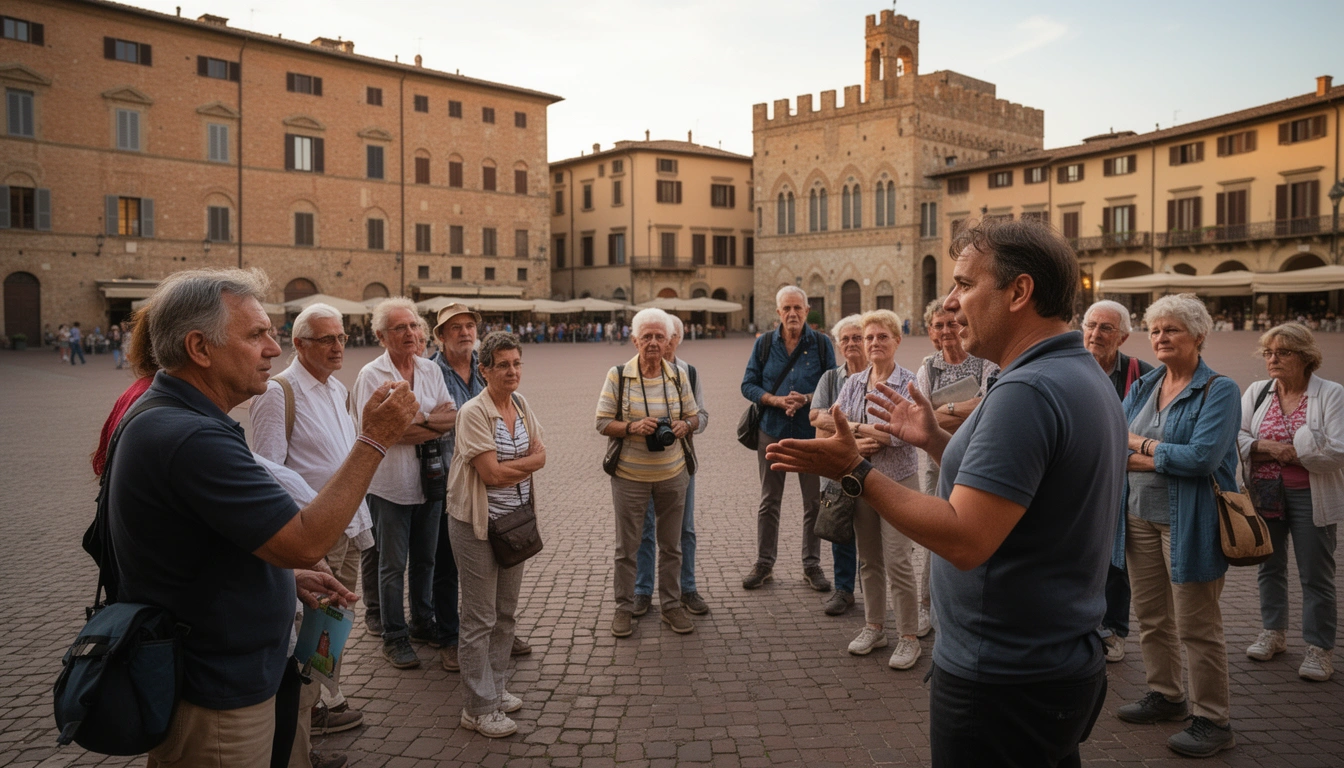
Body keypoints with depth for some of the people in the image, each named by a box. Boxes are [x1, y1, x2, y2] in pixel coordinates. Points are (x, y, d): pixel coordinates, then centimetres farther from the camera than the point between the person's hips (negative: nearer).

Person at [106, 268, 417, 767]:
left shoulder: (162, 420, 7)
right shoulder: (190, 437, -28)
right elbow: (306, 543, -28)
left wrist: (288, 576, 6)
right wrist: (375, 440, -23)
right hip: (217, 701, -10)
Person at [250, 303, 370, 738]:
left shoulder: (338, 389, 11)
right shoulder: (279, 392, -15)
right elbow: (268, 470, -18)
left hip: (348, 526, 8)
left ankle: (330, 699, 34)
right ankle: (303, 716, 21)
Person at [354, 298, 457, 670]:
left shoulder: (431, 370, 7)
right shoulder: (371, 375, -9)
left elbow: (452, 417, 1)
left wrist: (418, 423, -18)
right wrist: (431, 421, -11)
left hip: (429, 481, 5)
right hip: (391, 485, -5)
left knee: (425, 559, 16)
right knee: (393, 565, 5)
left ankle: (423, 624, 32)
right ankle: (394, 638, 17)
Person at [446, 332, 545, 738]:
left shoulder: (520, 404, 6)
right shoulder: (474, 412, -17)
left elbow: (540, 456, 3)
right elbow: (492, 473, -21)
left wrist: (510, 466, -13)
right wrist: (526, 463, -6)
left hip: (516, 519, 7)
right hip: (478, 524, -7)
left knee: (506, 613, 16)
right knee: (480, 618, 2)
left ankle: (496, 686, 31)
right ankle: (479, 708, 13)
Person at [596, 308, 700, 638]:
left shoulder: (677, 376, 2)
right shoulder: (618, 375, -8)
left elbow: (694, 415, 10)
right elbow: (603, 422, -6)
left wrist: (685, 426, -13)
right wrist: (632, 427, -23)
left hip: (672, 474, 3)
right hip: (629, 475, -3)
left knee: (671, 545, 13)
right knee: (626, 547, 7)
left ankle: (671, 605, 28)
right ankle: (624, 607, 23)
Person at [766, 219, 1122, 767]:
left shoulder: (1026, 392, -25)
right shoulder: (1088, 379, 8)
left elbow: (965, 540, -29)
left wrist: (855, 473, -23)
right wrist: (935, 442, 10)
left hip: (1003, 685, -10)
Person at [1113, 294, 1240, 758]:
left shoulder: (1219, 390, -9)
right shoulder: (1142, 388, 8)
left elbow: (1203, 458, -22)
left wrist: (1142, 445, -11)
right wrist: (1167, 460, -14)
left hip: (1188, 523, -6)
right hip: (1140, 518, 6)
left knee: (1197, 627, 2)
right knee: (1151, 617, 15)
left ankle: (1213, 721, 17)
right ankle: (1166, 696, 33)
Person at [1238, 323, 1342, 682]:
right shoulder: (1257, 392, 4)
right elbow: (1236, 438, -4)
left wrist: (1285, 451, -15)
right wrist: (1271, 447, -19)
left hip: (1311, 498, -4)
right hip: (1266, 495, 4)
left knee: (1315, 575, 3)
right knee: (1270, 567, 15)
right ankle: (1273, 633, 30)